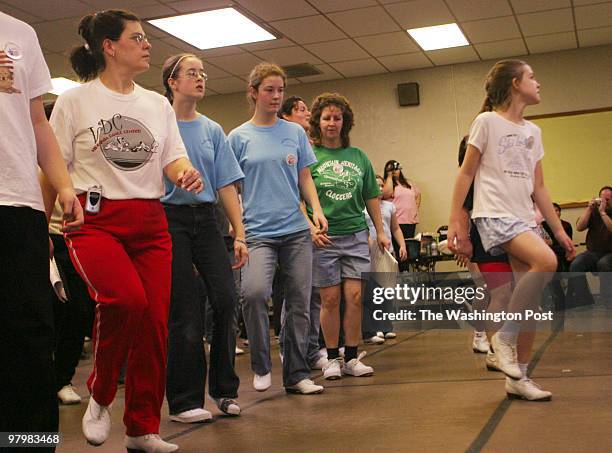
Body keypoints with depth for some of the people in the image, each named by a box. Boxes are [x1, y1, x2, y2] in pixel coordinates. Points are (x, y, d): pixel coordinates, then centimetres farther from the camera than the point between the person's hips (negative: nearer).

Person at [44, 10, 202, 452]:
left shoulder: (158, 104, 16)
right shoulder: (75, 100, 4)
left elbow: (173, 158, 13)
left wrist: (186, 173, -11)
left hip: (150, 222, 5)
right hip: (95, 219, -4)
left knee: (155, 320, -4)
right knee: (125, 298, -29)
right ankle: (100, 395, -2)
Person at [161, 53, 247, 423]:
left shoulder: (213, 130, 14)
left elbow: (227, 186, 11)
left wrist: (240, 235, 4)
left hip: (206, 219, 4)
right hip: (170, 219, -4)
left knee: (226, 300, -5)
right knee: (185, 311, -2)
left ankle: (224, 387, 13)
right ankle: (185, 400, 10)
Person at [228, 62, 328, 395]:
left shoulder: (295, 132, 12)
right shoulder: (239, 137, 6)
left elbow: (305, 178, 14)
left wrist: (316, 209, -2)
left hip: (296, 230, 3)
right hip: (258, 232, -3)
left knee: (299, 303, 4)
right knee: (254, 291, -25)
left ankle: (296, 374, 18)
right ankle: (261, 365, -4)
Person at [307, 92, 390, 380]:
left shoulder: (358, 156, 11)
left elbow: (371, 197, 16)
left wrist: (380, 231, 13)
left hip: (356, 235, 3)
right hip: (323, 238, -3)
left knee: (354, 296, 0)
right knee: (330, 298, 2)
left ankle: (352, 358, 11)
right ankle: (332, 359, 15)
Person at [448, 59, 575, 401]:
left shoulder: (533, 131, 17)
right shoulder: (487, 122, -2)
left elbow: (538, 187, 19)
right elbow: (466, 173, -2)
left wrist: (559, 230, 16)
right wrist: (455, 221, -7)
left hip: (524, 219, 7)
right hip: (494, 215, -7)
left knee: (530, 301, 1)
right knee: (546, 261, -30)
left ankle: (519, 377, 11)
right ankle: (505, 335, -15)